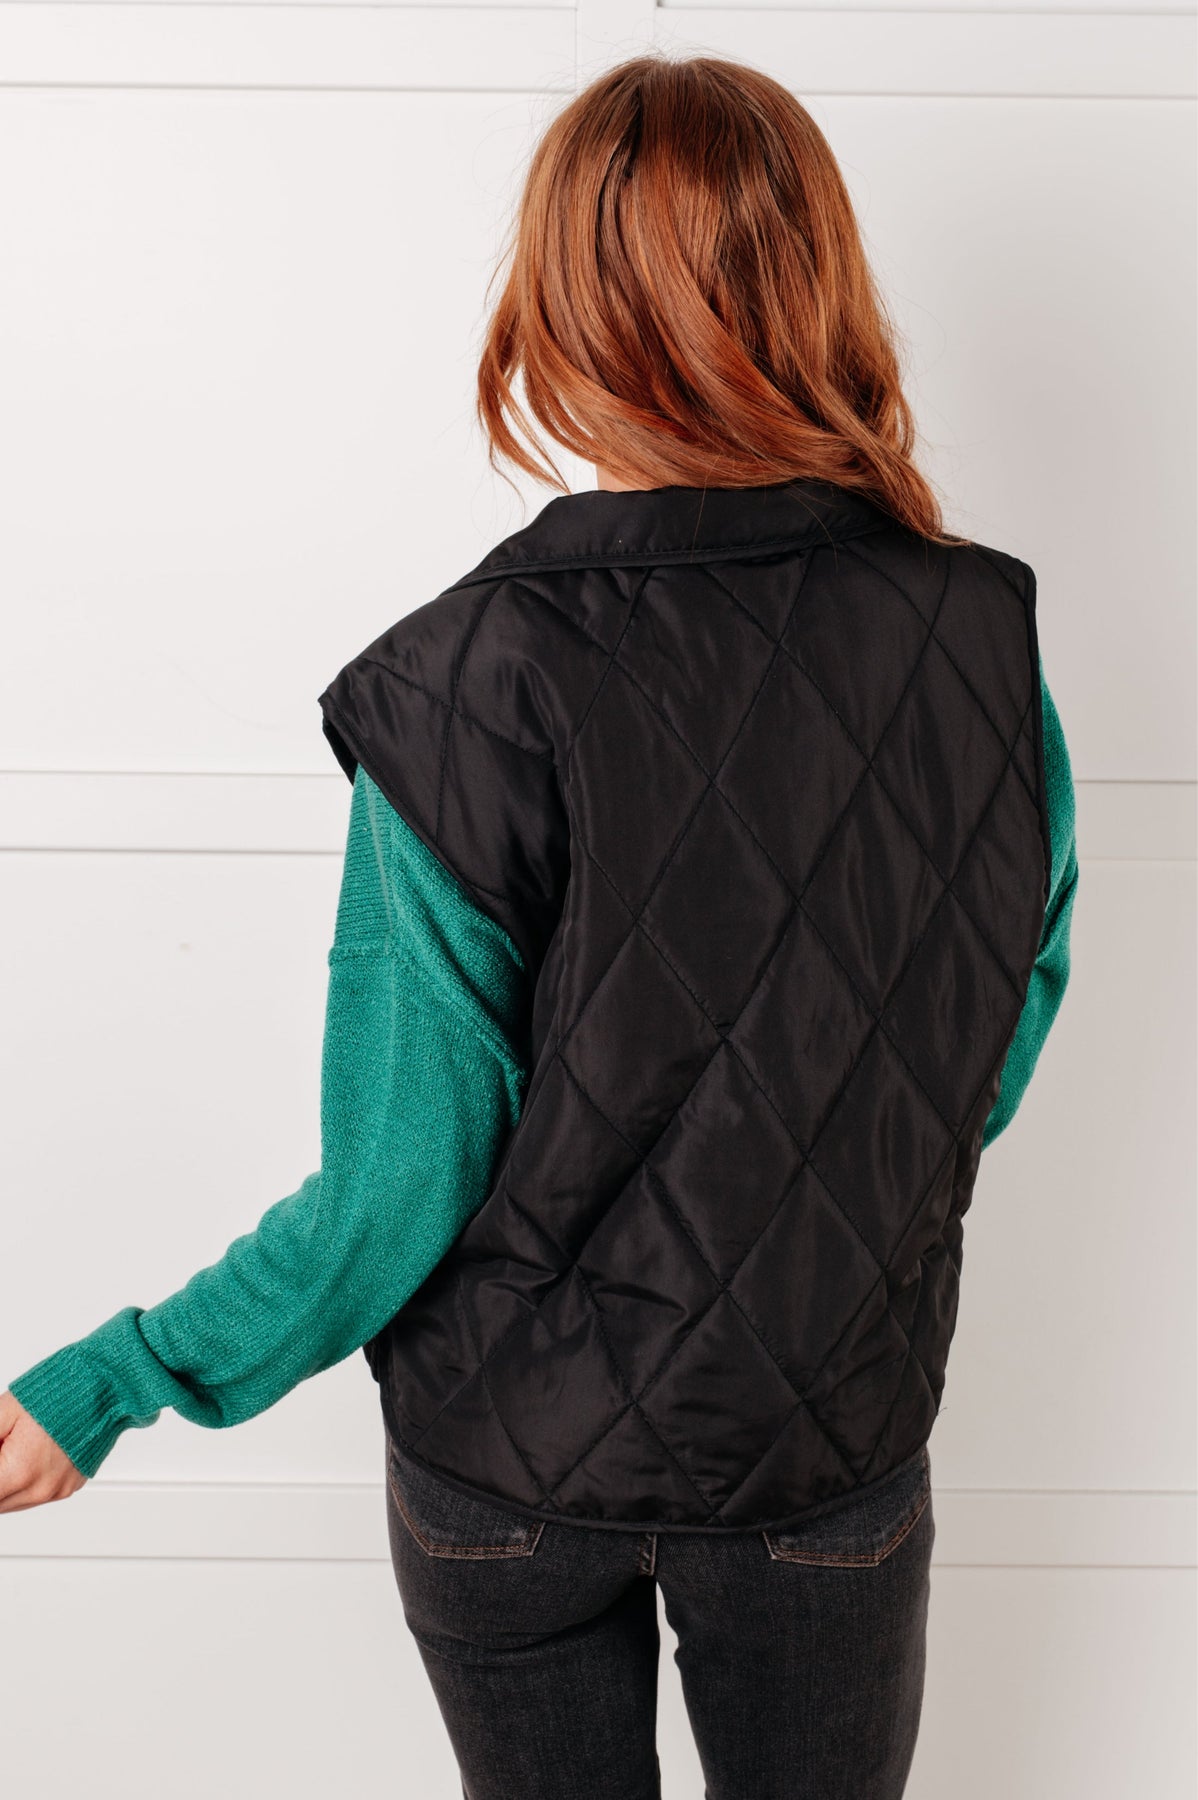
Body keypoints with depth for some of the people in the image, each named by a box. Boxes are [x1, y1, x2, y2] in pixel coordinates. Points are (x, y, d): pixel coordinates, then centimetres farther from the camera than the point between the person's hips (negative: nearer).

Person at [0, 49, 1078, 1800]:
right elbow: (994, 1062, -1)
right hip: (836, 1443, 2)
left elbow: (402, 1192, -19)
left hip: (514, 1458, -1)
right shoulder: (989, 643, -14)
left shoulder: (467, 689, -24)